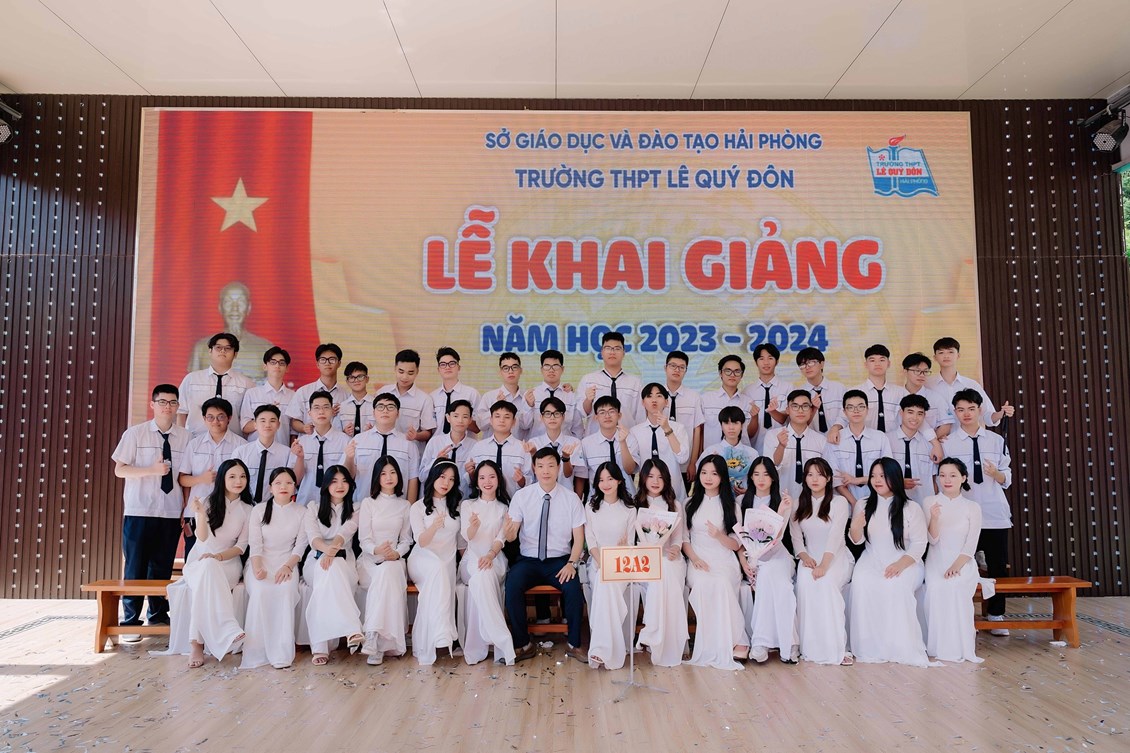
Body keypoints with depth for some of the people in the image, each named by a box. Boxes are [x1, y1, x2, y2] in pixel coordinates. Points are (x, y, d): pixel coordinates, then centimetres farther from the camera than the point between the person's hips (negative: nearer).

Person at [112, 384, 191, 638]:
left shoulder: (185, 437, 5)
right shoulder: (135, 433, 1)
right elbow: (119, 469, -1)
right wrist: (152, 470, -17)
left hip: (171, 513, 2)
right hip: (139, 512, -2)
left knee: (163, 567, 10)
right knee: (135, 567, 2)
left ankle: (158, 617, 23)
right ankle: (131, 621, 13)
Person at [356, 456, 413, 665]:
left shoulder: (405, 505, 15)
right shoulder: (368, 503, 9)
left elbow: (406, 539, 12)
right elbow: (364, 539, 1)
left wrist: (396, 553, -11)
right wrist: (377, 550, -21)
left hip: (394, 559, 1)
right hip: (370, 560, -1)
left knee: (388, 573, -36)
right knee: (386, 576, -36)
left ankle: (373, 637, -43)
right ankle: (382, 643, -40)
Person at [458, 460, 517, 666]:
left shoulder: (504, 508, 15)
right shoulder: (467, 505, 13)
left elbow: (501, 538, 2)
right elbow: (467, 536, -3)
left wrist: (490, 555, -20)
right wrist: (474, 526, -28)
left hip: (495, 558, 0)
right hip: (472, 559, 0)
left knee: (483, 577, -36)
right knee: (482, 576, -37)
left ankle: (478, 646, -36)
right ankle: (502, 640, -40)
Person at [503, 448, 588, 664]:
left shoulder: (571, 498, -1)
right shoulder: (522, 496, -1)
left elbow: (579, 537, 0)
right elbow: (511, 536, -6)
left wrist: (572, 563, -16)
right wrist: (507, 531, -31)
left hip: (559, 561, 0)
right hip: (528, 559, 1)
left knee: (573, 587, -28)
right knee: (512, 585, -28)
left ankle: (574, 645, -7)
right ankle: (523, 645, -10)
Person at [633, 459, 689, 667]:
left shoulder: (675, 505, 20)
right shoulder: (635, 505, 16)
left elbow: (679, 536, 11)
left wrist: (675, 548, -11)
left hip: (669, 558, 1)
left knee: (668, 574, -35)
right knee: (659, 578, -35)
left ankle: (668, 644, -28)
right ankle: (656, 639, -27)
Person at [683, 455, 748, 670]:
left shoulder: (731, 505, 15)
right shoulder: (690, 503, 17)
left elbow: (736, 545, 8)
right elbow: (683, 539, 8)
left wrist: (719, 535, -13)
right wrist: (694, 558, -10)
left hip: (725, 561, 0)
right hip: (698, 561, 1)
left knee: (721, 583, -35)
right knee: (702, 583, -34)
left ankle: (730, 642, -26)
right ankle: (735, 643, -27)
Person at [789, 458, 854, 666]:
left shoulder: (839, 502, 1)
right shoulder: (798, 504, 13)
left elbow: (835, 536, -13)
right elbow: (796, 537, 6)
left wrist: (824, 564, -26)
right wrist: (804, 556, -15)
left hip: (837, 558, -2)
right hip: (810, 558, 3)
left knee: (824, 581, -35)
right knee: (804, 580, -32)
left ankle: (835, 648, -31)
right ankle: (811, 648, -29)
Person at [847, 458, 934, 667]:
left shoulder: (911, 508, 0)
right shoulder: (863, 504, 10)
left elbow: (919, 544, -4)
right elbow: (857, 540, 10)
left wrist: (901, 564, -21)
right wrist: (855, 528, -15)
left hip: (905, 563, -2)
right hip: (872, 560, 2)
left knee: (895, 585, -34)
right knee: (861, 582, -30)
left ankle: (901, 648, -21)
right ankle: (869, 647, -24)